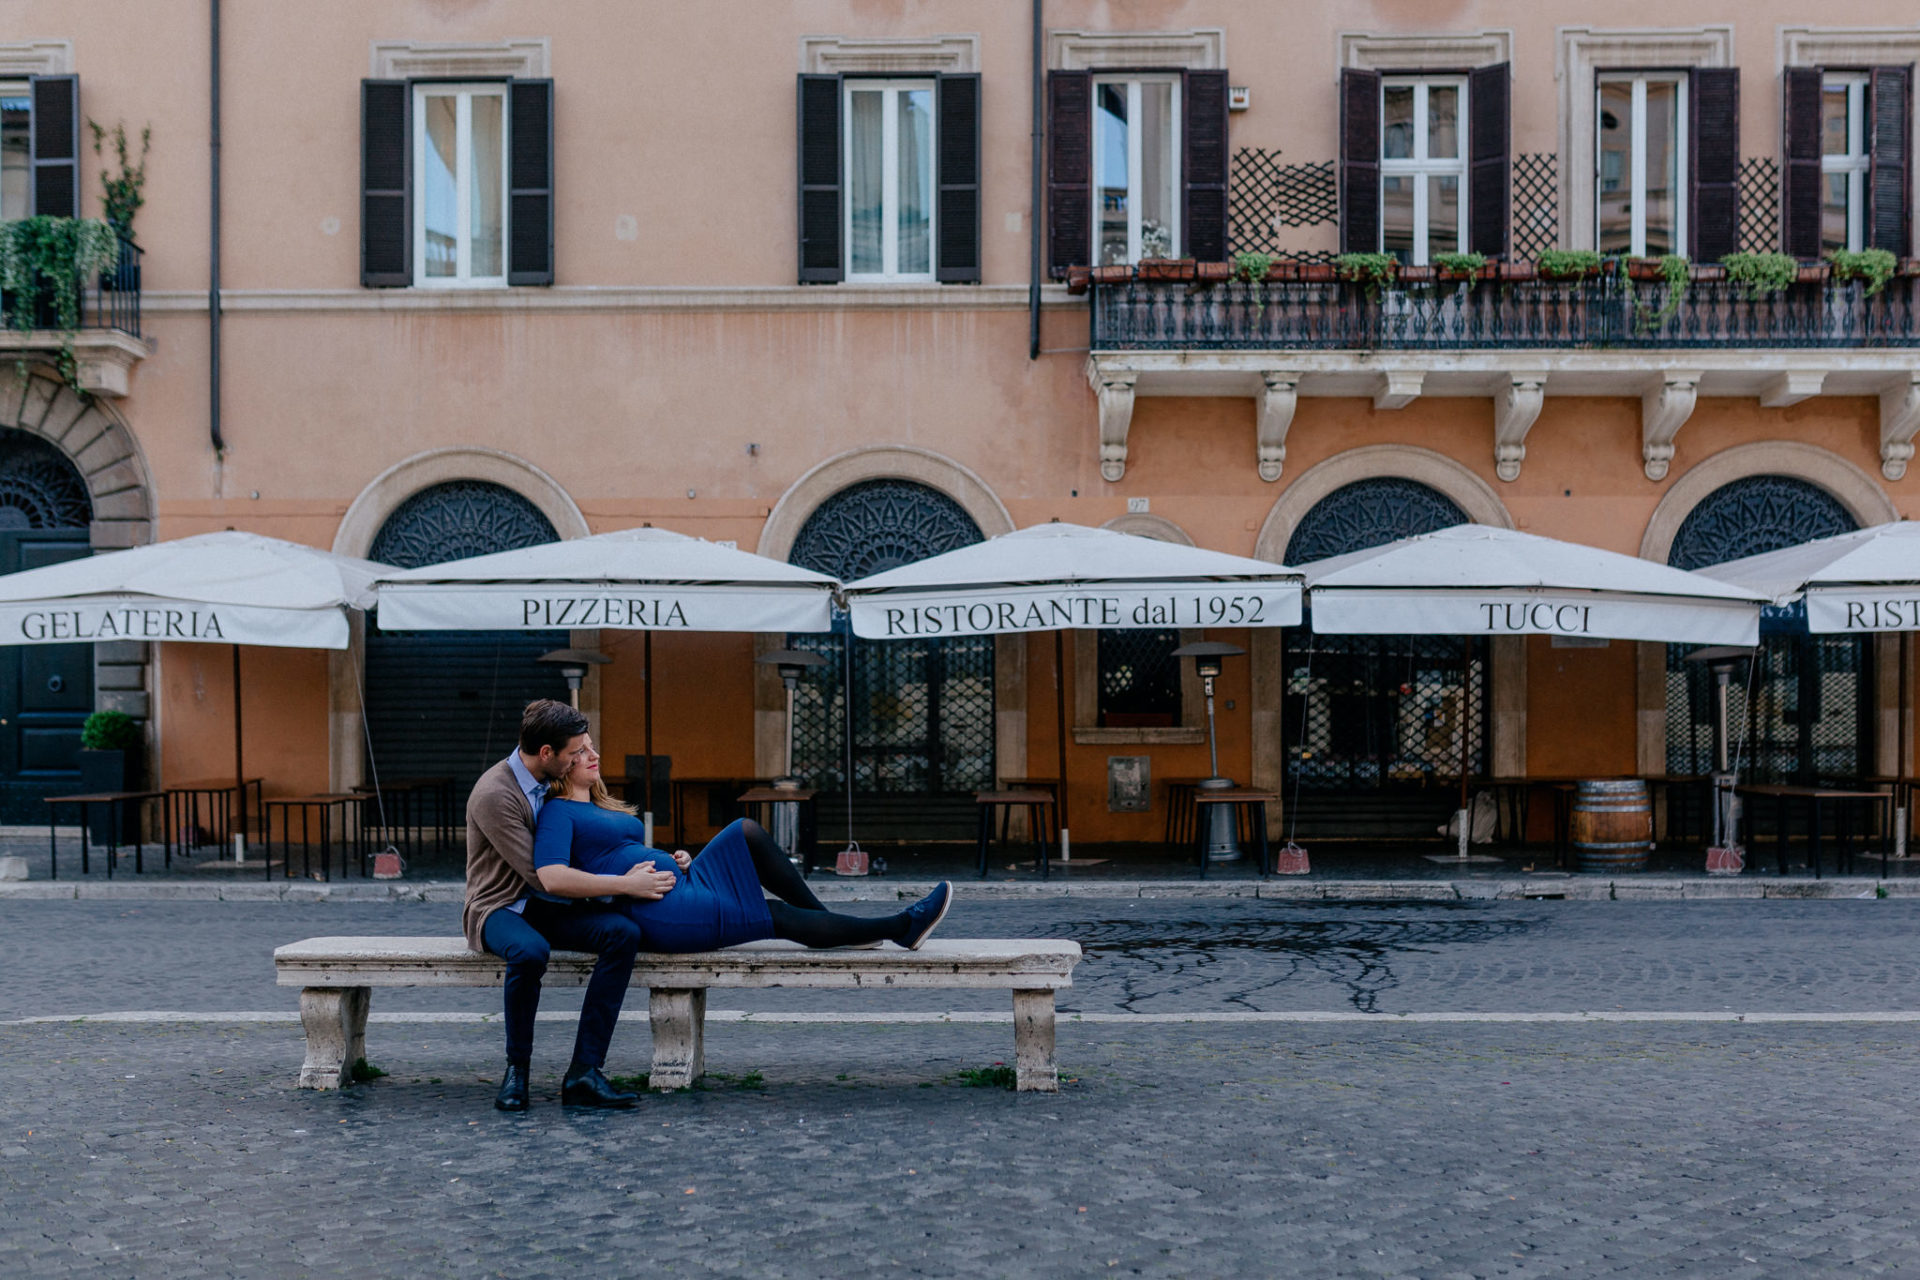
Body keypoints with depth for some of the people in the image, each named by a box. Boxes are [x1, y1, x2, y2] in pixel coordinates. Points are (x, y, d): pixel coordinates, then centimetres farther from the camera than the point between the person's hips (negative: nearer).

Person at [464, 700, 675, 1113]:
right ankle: (517, 1067, -15)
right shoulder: (494, 795, -19)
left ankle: (583, 1071, -23)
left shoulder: (556, 782, 5)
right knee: (531, 951, -40)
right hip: (500, 908, -6)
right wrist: (627, 885, -22)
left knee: (623, 932, -23)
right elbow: (549, 879, -23)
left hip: (547, 907, 6)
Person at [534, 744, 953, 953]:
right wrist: (625, 885, -21)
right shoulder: (558, 812, -4)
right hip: (658, 913, -9)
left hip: (680, 886, 9)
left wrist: (675, 862, 8)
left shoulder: (600, 807, 24)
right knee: (780, 918, -11)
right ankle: (899, 926, -5)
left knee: (748, 833, -6)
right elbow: (549, 877, -20)